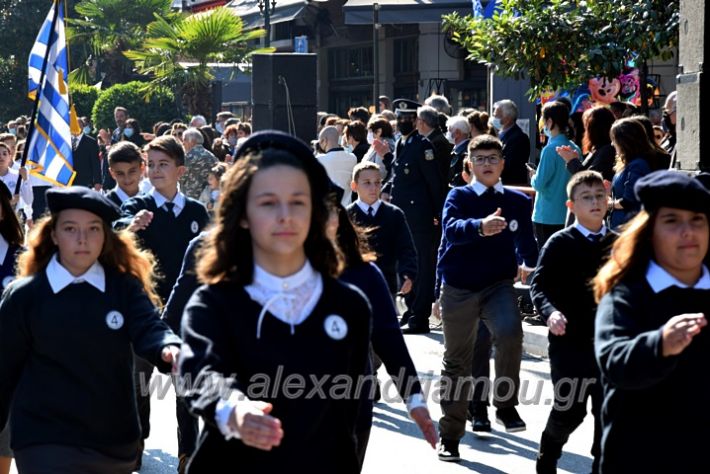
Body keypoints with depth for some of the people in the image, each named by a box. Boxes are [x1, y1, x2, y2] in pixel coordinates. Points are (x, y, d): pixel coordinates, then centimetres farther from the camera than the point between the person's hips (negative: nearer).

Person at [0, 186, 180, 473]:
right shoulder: (24, 295, -3)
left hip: (117, 442, 3)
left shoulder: (124, 287, 1)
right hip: (46, 445, -2)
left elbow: (149, 329, -16)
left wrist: (169, 349, -38)